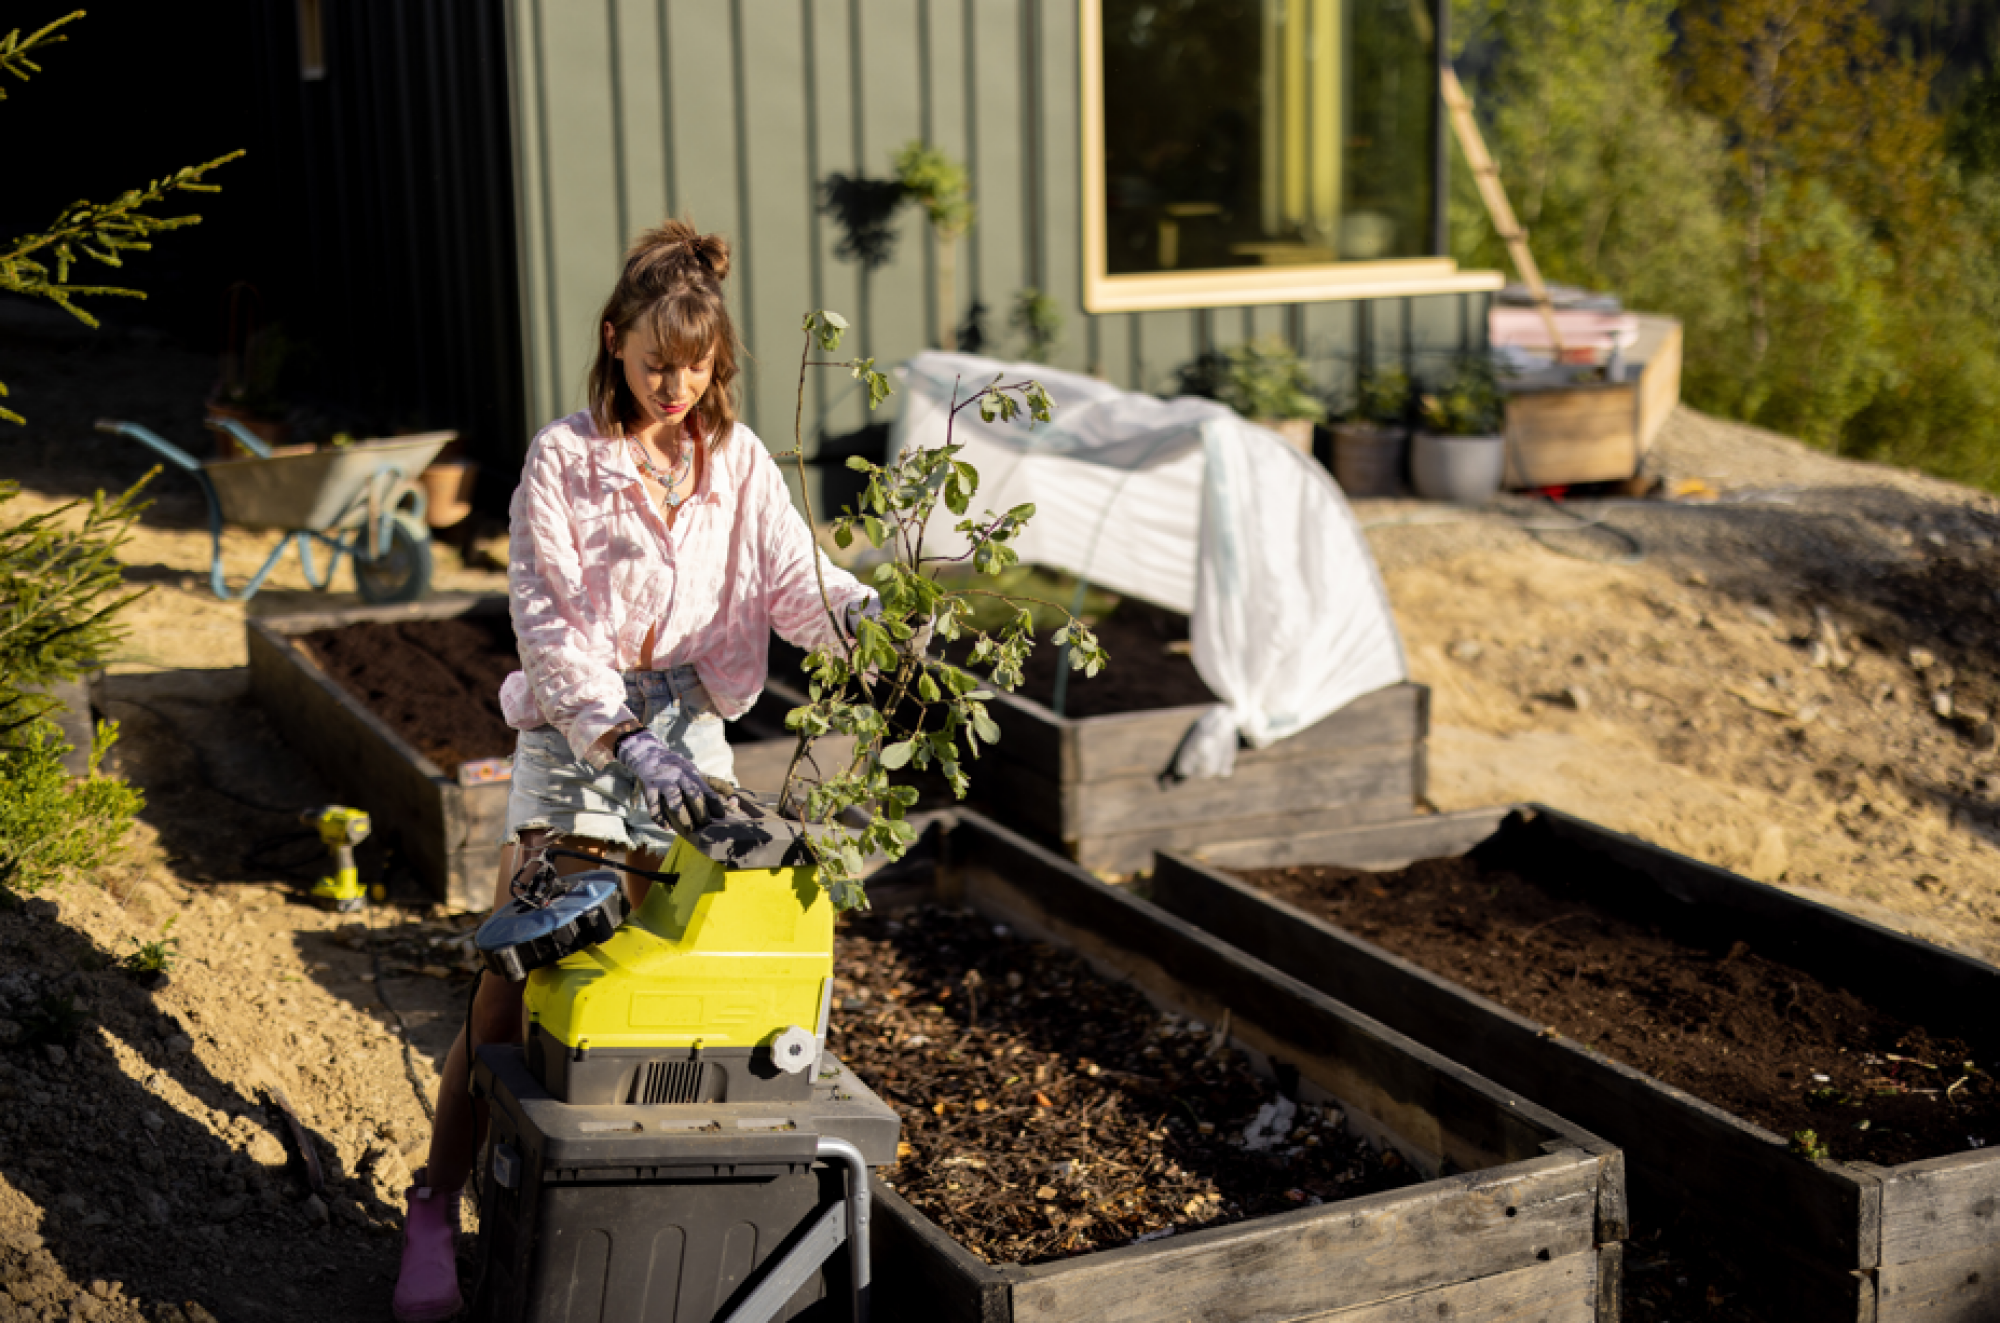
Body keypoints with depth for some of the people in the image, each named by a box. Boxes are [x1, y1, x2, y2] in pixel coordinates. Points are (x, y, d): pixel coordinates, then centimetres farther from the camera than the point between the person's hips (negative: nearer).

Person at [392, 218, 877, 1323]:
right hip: (573, 737, -3)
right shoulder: (563, 459, -8)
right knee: (513, 983, -6)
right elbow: (549, 623, -15)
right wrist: (625, 741, -28)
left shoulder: (739, 462, 4)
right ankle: (436, 1208, 7)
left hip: (689, 735, 3)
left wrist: (864, 614, -28)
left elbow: (793, 579, -5)